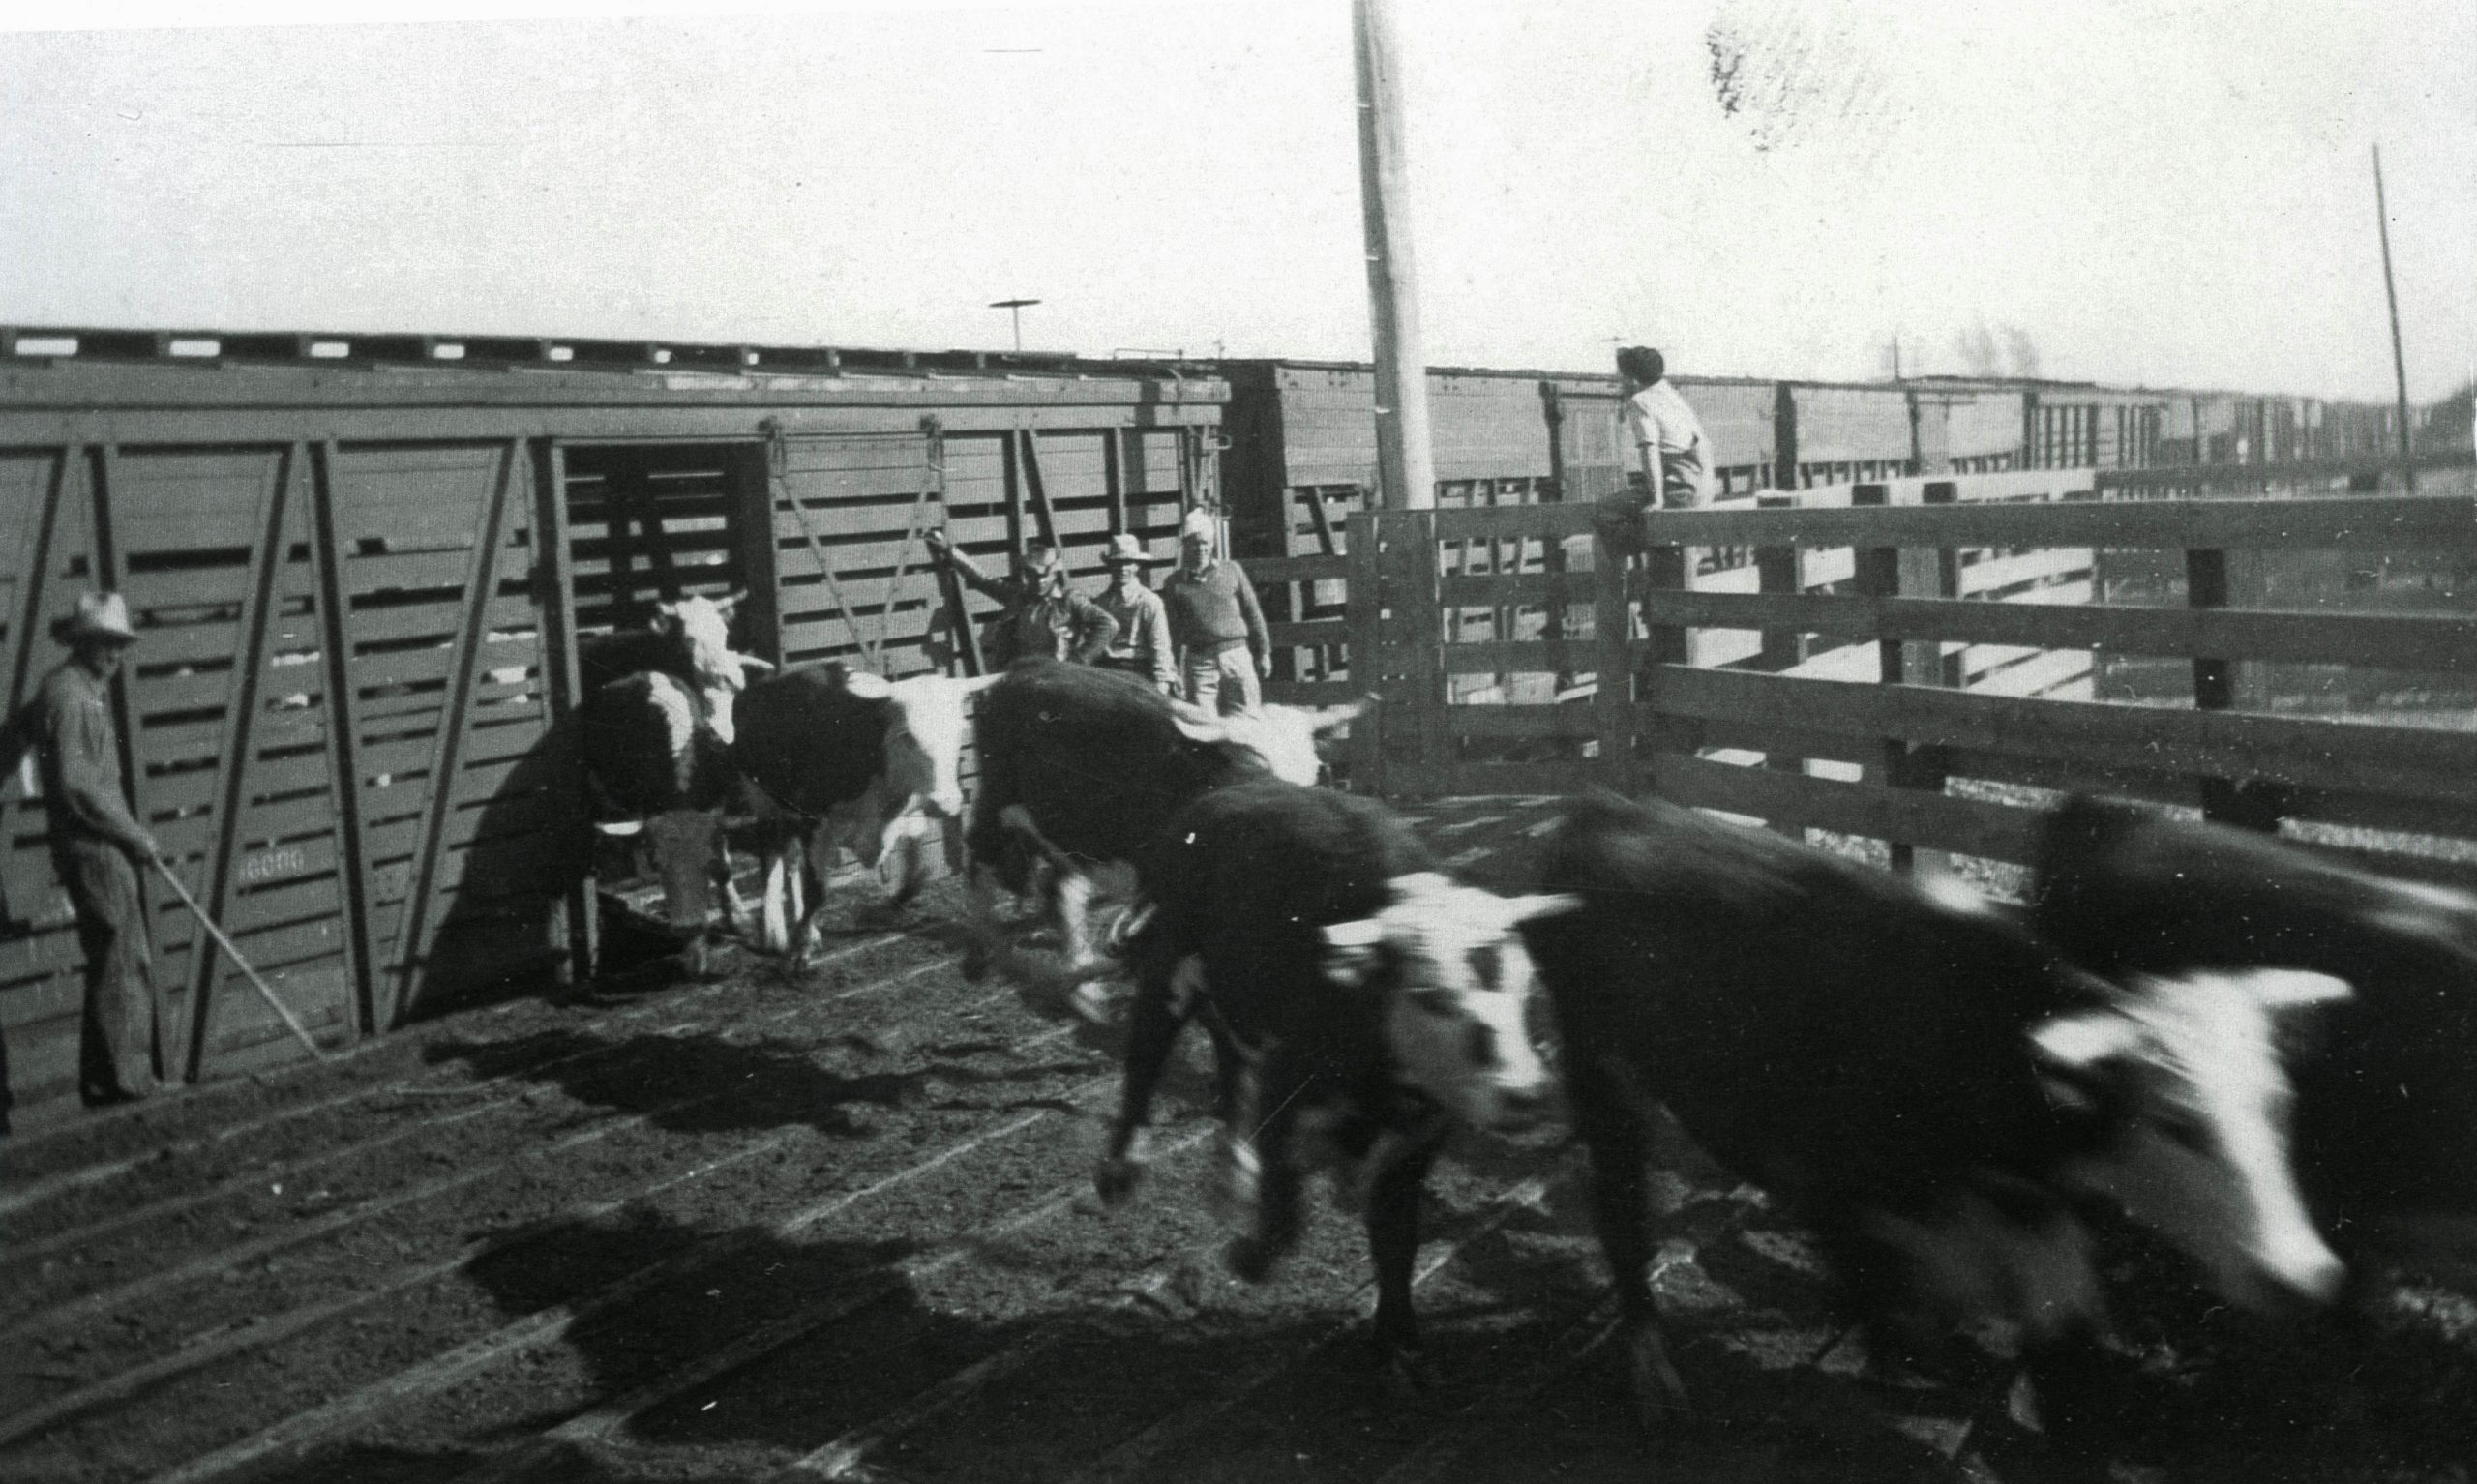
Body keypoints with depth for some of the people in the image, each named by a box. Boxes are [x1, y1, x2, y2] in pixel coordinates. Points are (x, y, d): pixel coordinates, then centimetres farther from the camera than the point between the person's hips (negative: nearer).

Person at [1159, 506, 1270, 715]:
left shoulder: (1231, 570, 8)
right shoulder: (1175, 582, 6)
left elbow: (1253, 612, 11)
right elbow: (1172, 629, 6)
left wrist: (1263, 651, 9)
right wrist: (1172, 672, 1)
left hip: (1237, 653, 1)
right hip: (1199, 660, -1)